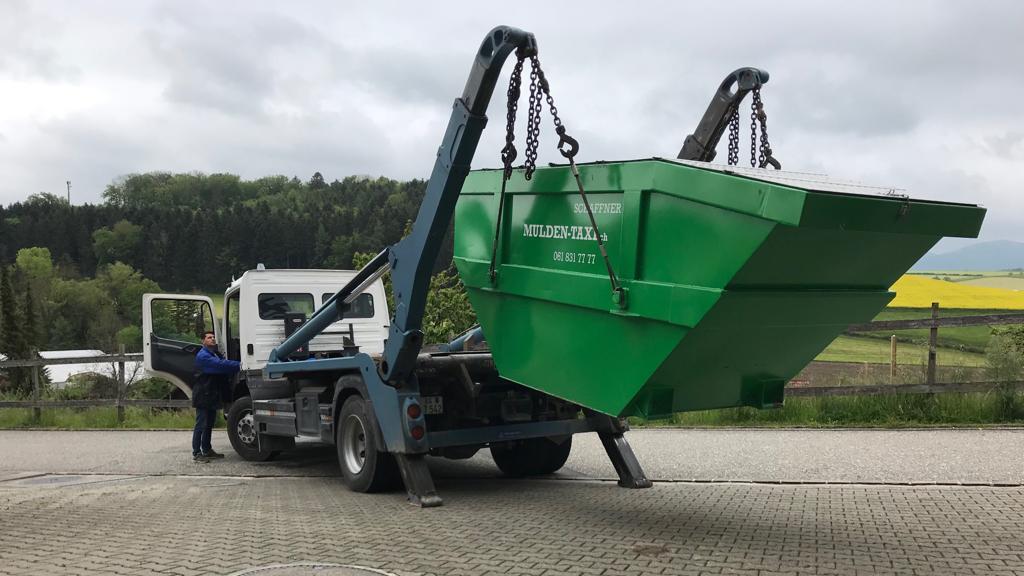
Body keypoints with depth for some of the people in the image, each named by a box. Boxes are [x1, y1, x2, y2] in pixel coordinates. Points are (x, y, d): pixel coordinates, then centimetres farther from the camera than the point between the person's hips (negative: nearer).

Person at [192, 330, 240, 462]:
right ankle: (196, 453, -3)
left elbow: (224, 365, 6)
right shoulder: (203, 355, -14)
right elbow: (220, 365, -27)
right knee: (201, 425, -6)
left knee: (209, 425, 16)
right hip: (203, 395, -9)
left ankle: (207, 450, 24)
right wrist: (239, 366, -33)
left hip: (213, 395, 9)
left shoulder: (217, 354, 17)